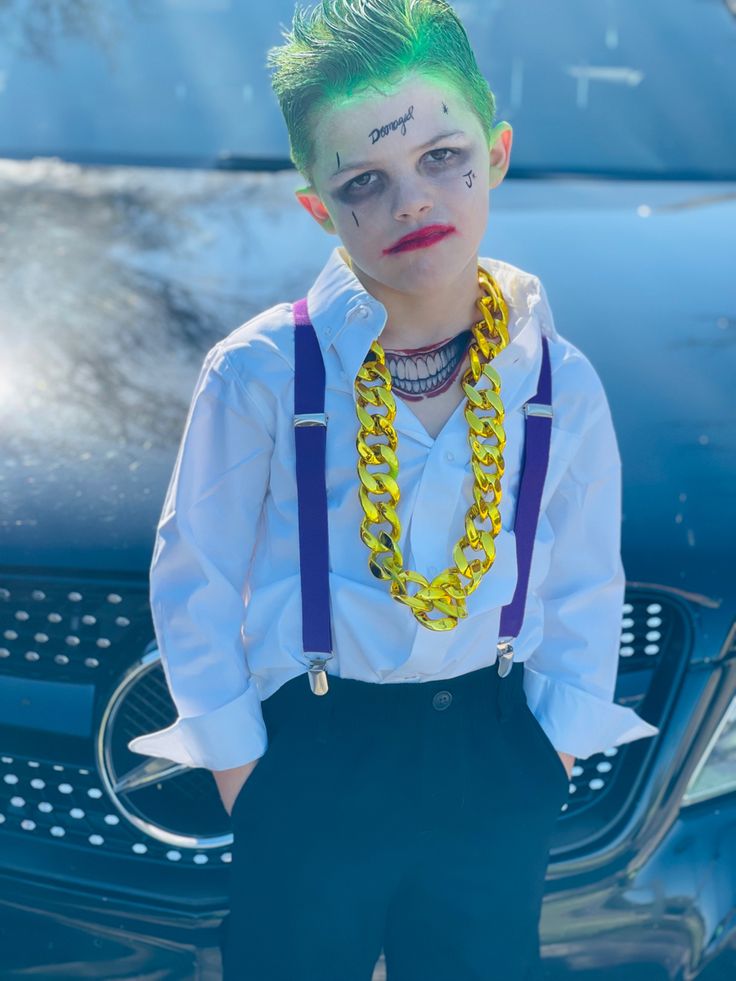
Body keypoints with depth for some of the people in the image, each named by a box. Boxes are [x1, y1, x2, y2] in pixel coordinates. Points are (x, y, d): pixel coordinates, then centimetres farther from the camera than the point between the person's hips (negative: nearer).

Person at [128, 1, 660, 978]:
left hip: (492, 752, 2)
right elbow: (196, 573, -5)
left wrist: (555, 750, 3)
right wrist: (234, 753, -3)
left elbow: (583, 588, 5)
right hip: (311, 761, -2)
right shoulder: (260, 373, -15)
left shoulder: (563, 383, -7)